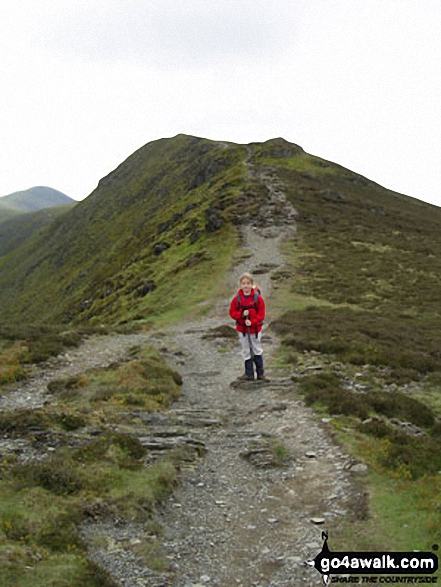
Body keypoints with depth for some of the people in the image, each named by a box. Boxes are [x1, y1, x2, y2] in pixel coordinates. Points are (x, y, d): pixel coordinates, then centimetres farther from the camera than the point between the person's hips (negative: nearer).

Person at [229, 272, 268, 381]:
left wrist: (252, 322, -21)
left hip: (255, 329, -2)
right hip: (242, 329, 2)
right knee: (246, 351, 10)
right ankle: (249, 373, 19)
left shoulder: (258, 298, -10)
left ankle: (260, 373, 18)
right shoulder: (237, 298, -6)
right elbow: (232, 312, -2)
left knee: (257, 351, 9)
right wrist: (242, 315, -19)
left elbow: (261, 314, -9)